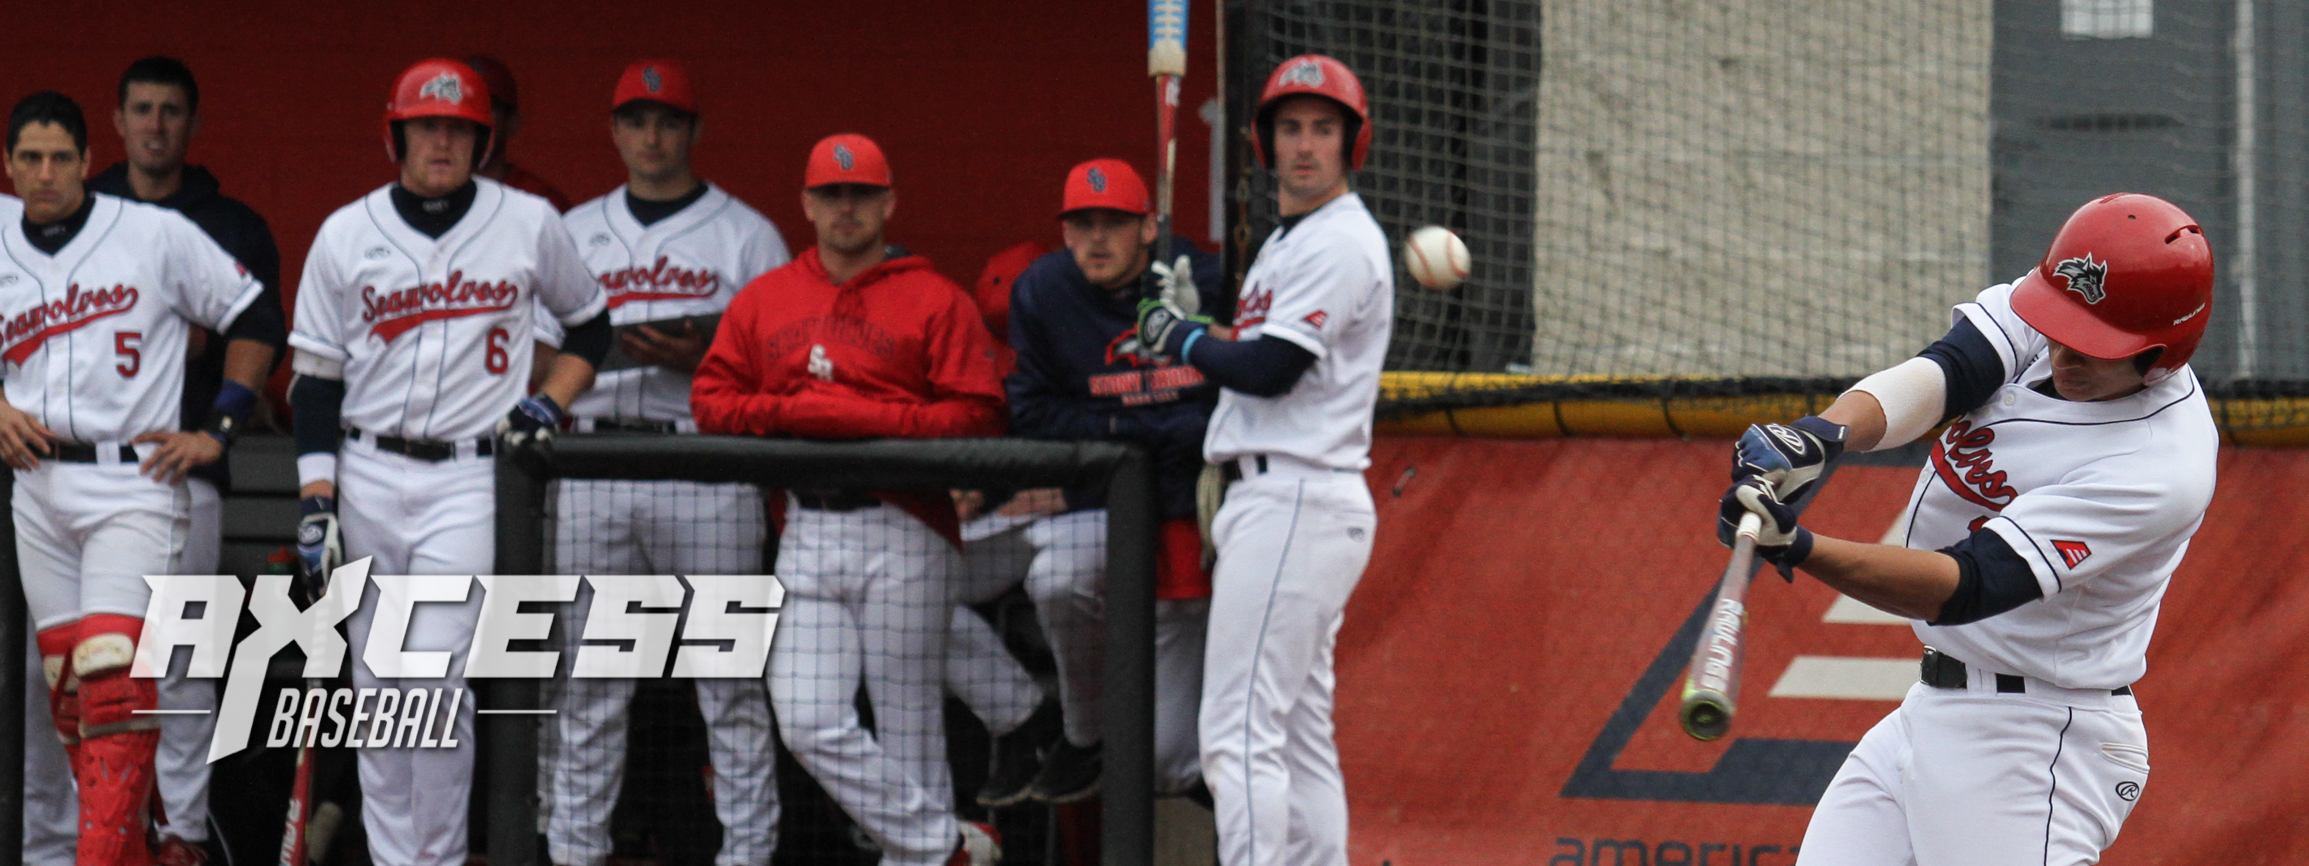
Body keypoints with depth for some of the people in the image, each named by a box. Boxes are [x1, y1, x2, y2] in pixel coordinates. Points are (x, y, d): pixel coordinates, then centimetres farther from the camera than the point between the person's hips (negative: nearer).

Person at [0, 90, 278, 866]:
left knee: (114, 675, -17)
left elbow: (255, 321, 4)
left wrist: (218, 429, -1)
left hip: (135, 484, -5)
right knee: (65, 682, 6)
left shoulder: (157, 236, -3)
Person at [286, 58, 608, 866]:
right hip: (366, 474, 2)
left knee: (435, 681, -13)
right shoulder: (346, 234, 4)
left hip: (468, 480, -2)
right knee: (376, 687, 5)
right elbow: (315, 376, 4)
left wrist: (550, 402, 2)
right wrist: (316, 503, -4)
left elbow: (590, 326, 18)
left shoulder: (531, 225, 3)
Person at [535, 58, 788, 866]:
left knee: (728, 673, -3)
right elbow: (543, 356, 16)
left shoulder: (746, 234, 6)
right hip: (594, 467, 3)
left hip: (708, 471, -3)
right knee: (587, 673, 5)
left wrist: (704, 358, -15)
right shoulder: (575, 233, 16)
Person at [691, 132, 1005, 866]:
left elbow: (975, 416, -6)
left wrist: (866, 419, -15)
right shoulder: (762, 302, 15)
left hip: (901, 535, -4)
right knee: (810, 723, -4)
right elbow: (711, 400, 10)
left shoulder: (935, 302, 2)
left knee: (908, 731, -3)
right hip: (806, 531, 4)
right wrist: (788, 412, -8)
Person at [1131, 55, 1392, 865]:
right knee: (1300, 734, 10)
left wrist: (1178, 339, -3)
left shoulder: (1340, 242, -11)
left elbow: (1268, 371, -18)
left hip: (1294, 502, -11)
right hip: (1281, 501, 11)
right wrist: (1192, 323, 7)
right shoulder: (1287, 242, 22)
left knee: (1240, 730, -15)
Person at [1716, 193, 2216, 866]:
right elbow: (1938, 375, -18)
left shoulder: (2161, 470, -25)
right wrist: (1824, 436, -40)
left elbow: (1968, 587, -30)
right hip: (1928, 712, 8)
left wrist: (1797, 547, -42)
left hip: (2036, 750, -8)